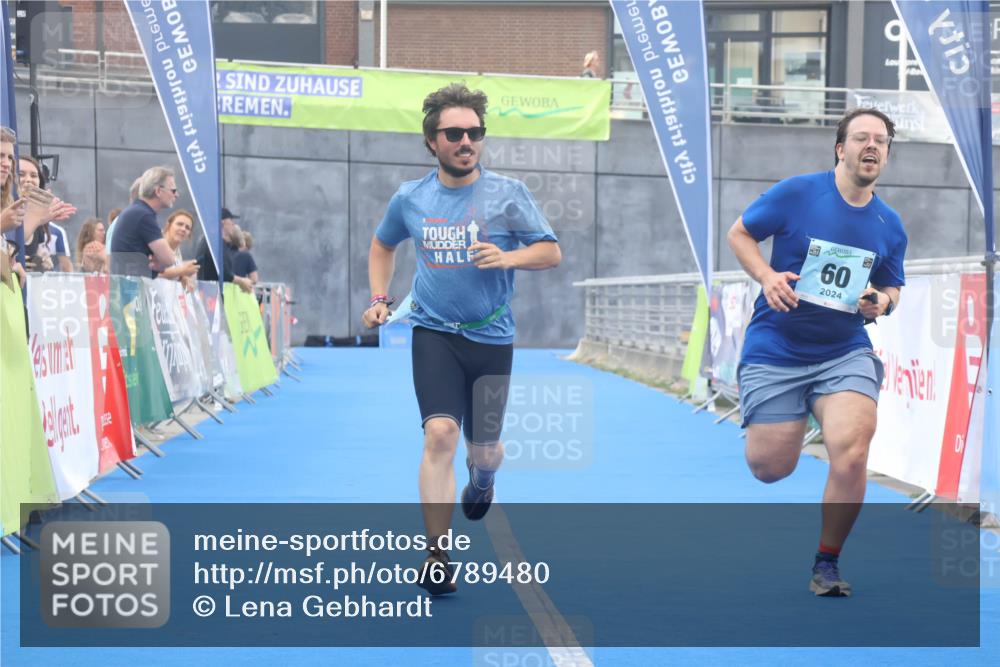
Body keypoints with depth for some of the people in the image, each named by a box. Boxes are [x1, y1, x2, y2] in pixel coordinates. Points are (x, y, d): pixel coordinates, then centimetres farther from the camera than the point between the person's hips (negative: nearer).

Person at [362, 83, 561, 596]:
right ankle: (436, 557, -17)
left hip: (492, 338, 0)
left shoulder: (508, 193, -4)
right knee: (440, 435, -20)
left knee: (484, 450, 12)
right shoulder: (409, 198, 3)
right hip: (434, 334, 0)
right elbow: (382, 246, 22)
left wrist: (507, 257, -21)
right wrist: (379, 299, 9)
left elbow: (551, 252, -3)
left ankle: (481, 479, 52)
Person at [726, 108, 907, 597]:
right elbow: (739, 233, 2)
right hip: (775, 350, -1)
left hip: (845, 352, 2)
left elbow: (892, 288, 18)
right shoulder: (796, 193, -7)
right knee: (770, 468, 1)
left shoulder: (890, 226, 5)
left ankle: (827, 562, -1)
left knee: (851, 451, -23)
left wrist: (882, 301, -5)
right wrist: (766, 275, -15)